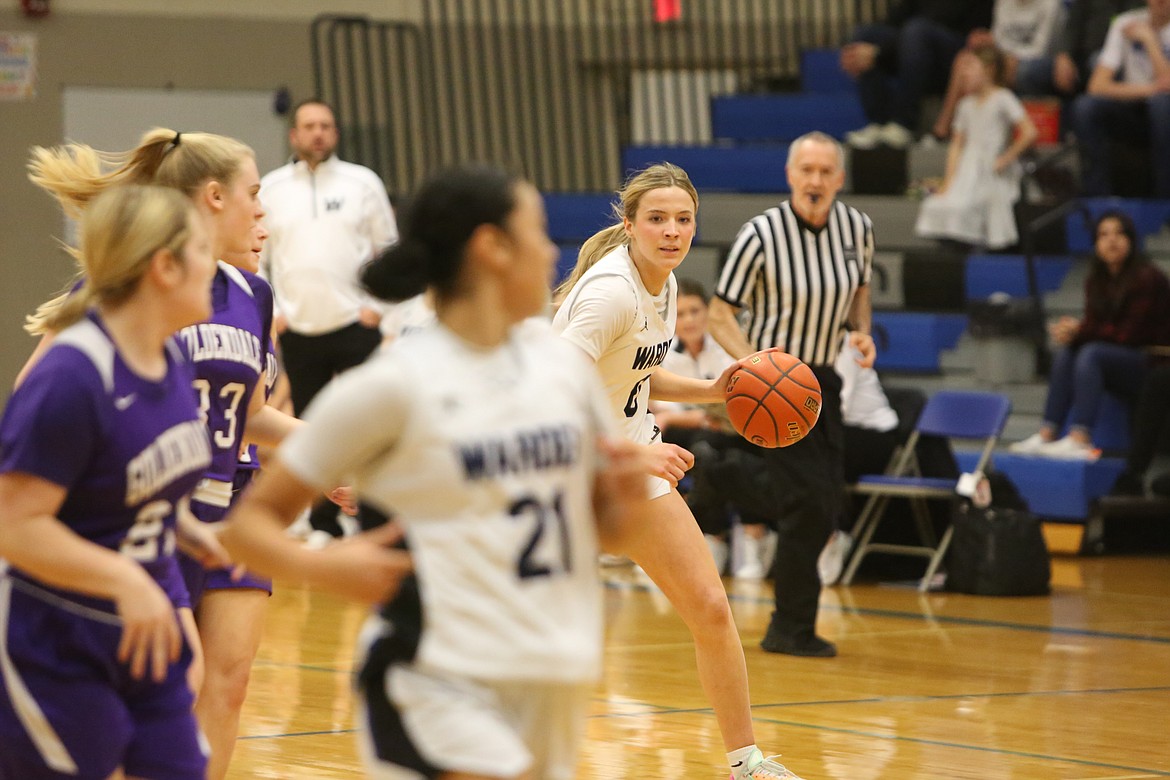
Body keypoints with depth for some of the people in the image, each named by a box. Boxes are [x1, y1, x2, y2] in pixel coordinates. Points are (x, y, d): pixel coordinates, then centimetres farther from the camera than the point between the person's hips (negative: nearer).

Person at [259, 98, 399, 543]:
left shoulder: (362, 183, 4)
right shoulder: (271, 189, 7)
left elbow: (388, 250, 8)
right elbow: (254, 257, 12)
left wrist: (376, 305, -2)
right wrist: (269, 311, 2)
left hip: (355, 327, -1)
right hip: (298, 333, 1)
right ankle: (323, 524, 16)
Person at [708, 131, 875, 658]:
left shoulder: (857, 228, -1)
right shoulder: (761, 235, -16)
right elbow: (719, 314, -11)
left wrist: (862, 334, -2)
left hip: (824, 379, 6)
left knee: (827, 505, 10)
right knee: (808, 501, -14)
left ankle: (787, 624, 29)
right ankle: (794, 628, -2)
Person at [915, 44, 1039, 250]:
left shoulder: (1003, 100, -2)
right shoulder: (967, 105, 17)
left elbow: (1029, 133, -13)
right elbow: (956, 146, 15)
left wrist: (1005, 159, -12)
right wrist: (948, 184, 5)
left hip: (994, 177, -6)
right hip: (968, 173, 6)